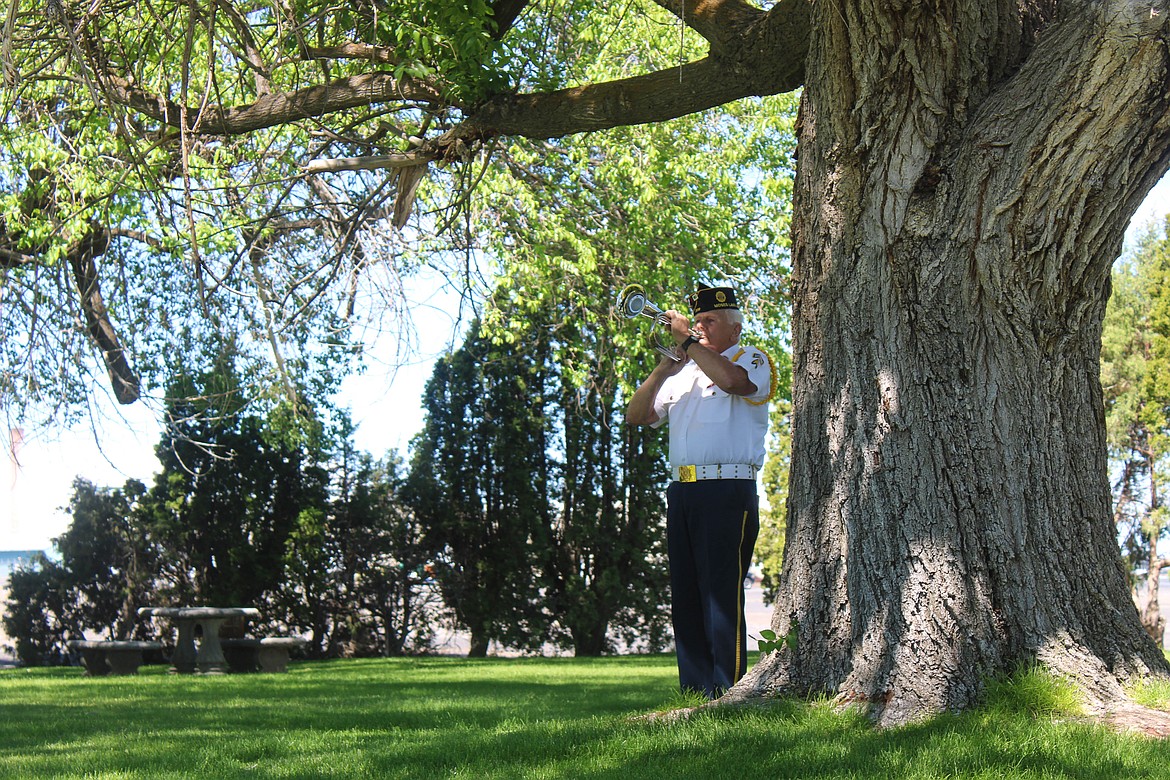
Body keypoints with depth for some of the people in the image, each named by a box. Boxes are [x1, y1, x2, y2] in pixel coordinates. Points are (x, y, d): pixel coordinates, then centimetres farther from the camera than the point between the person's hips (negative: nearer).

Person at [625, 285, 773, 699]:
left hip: (729, 491, -7)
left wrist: (690, 342, -11)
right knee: (685, 598, 7)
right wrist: (664, 366, 2)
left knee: (722, 595, -10)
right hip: (682, 492, 7)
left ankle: (726, 695, -9)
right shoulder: (684, 371, 23)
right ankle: (695, 693, 12)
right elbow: (637, 416, 15)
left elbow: (735, 381, -20)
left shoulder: (751, 360, 5)